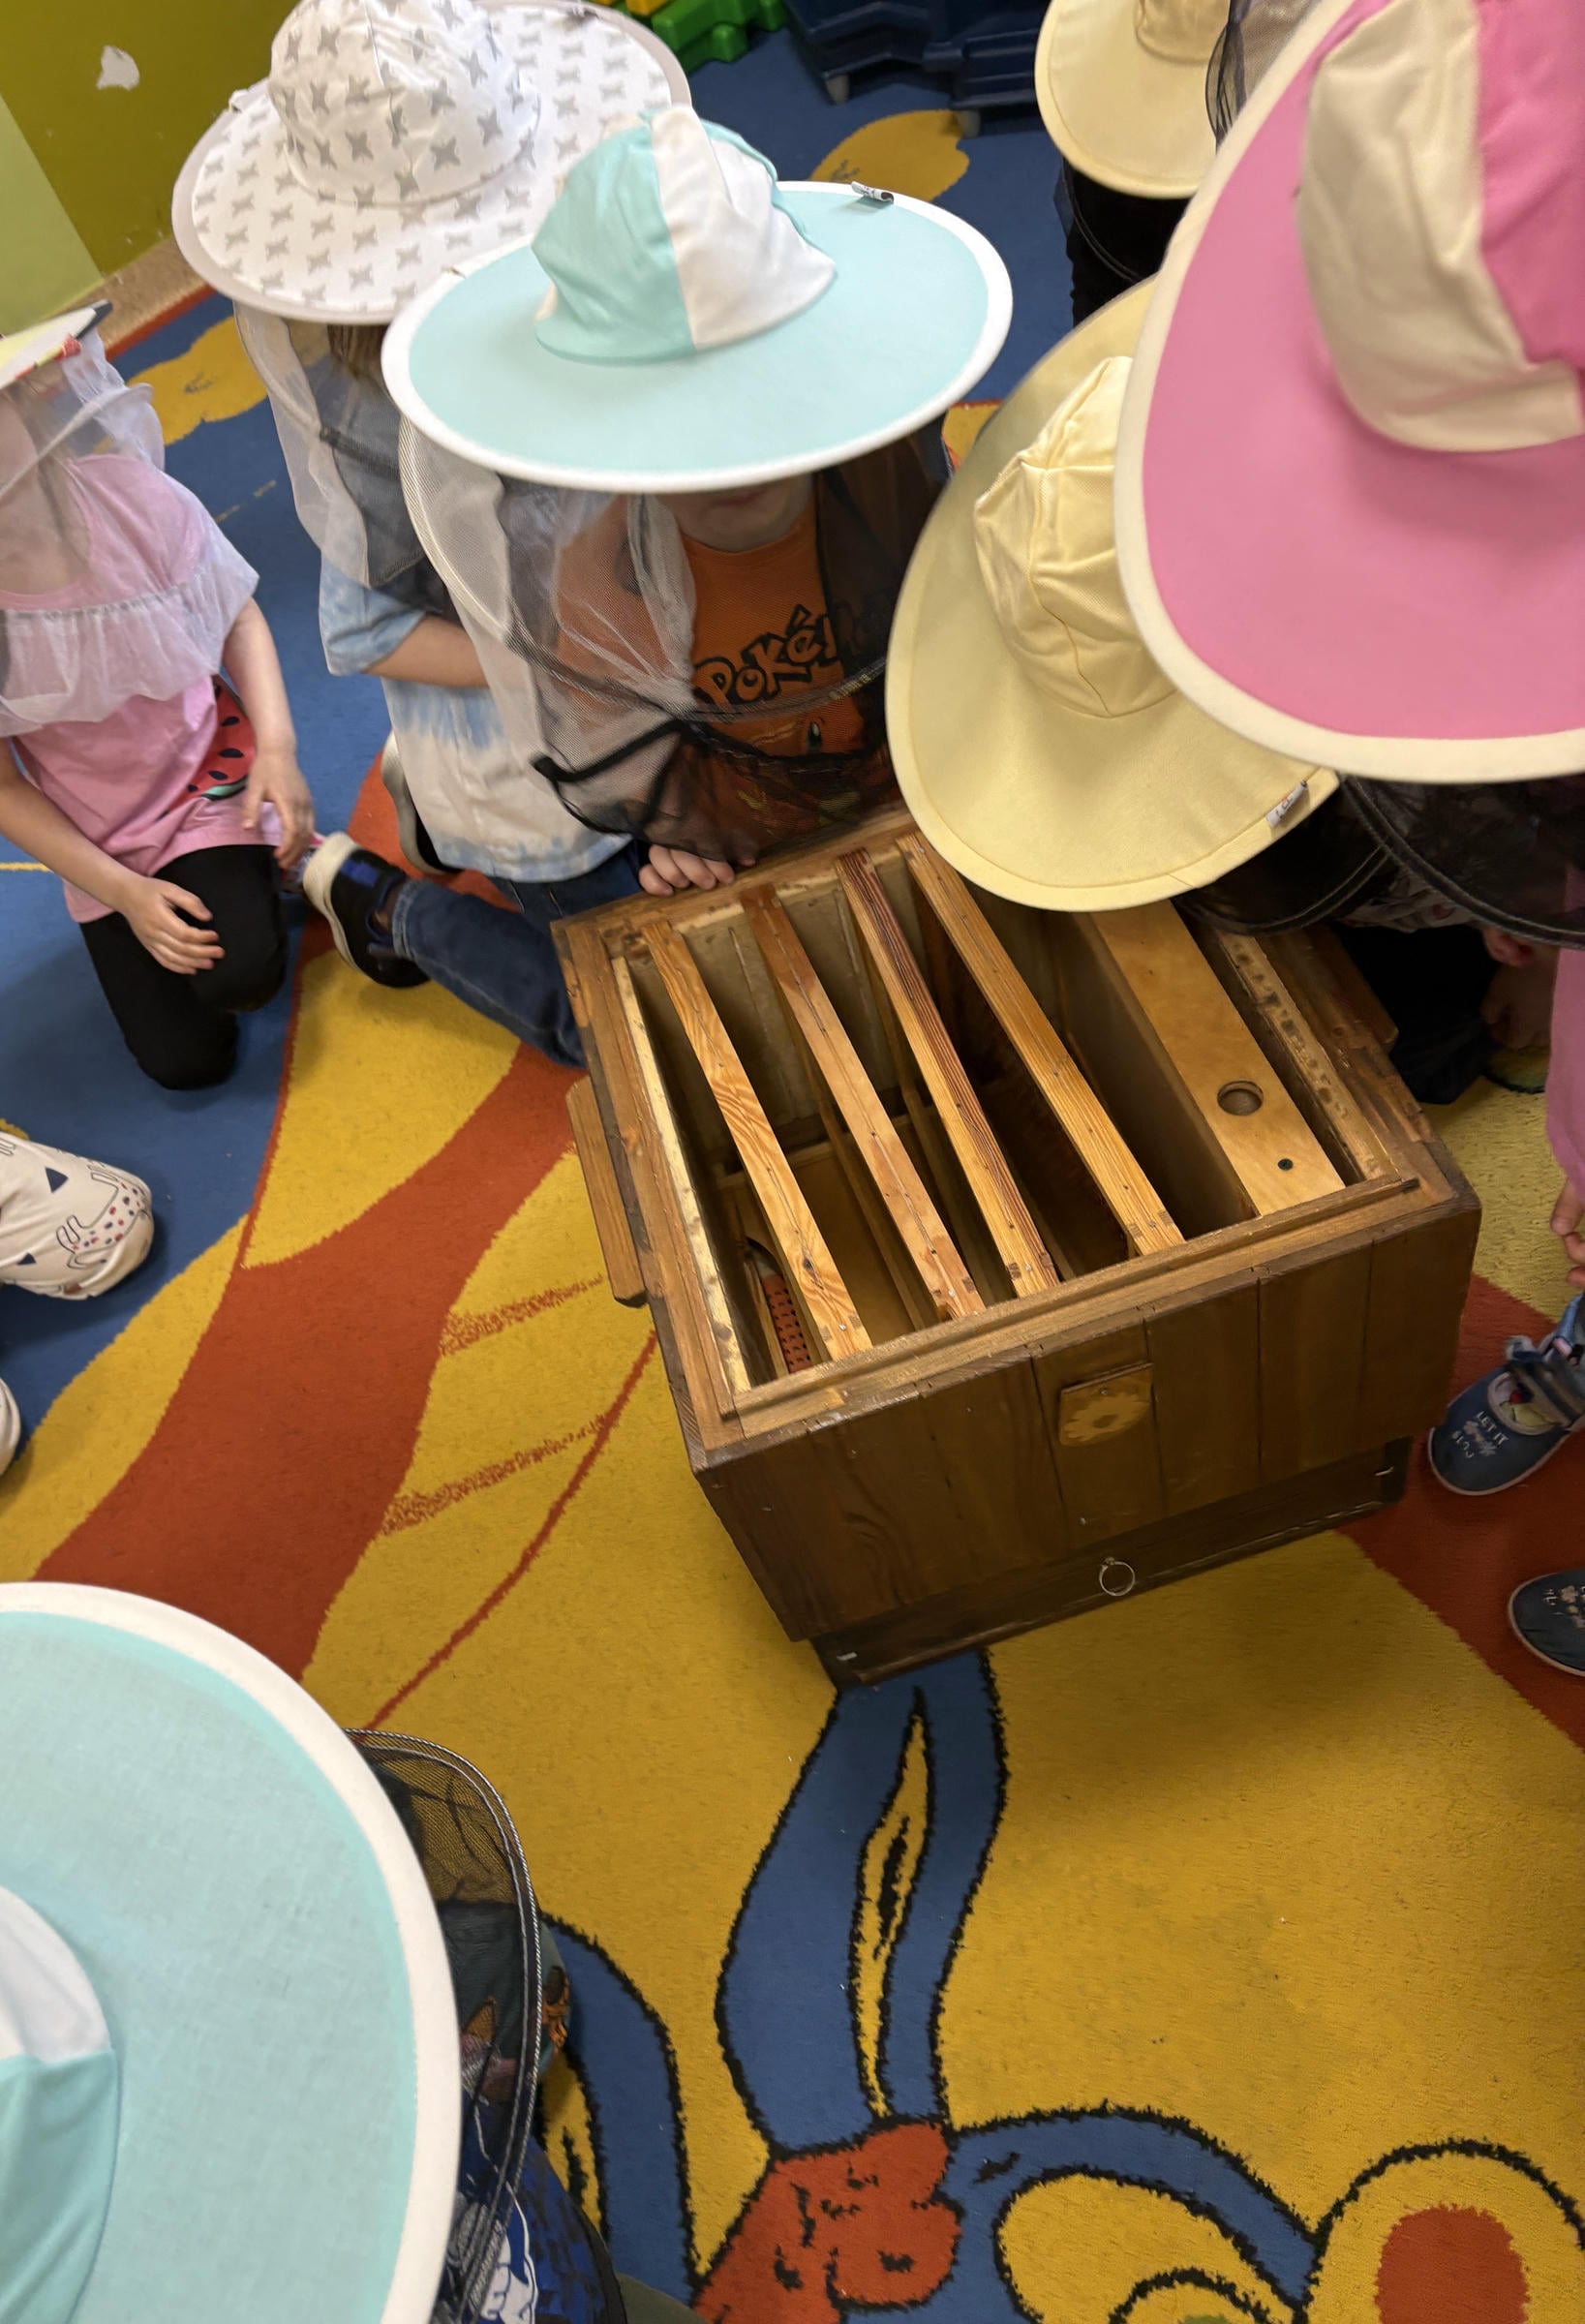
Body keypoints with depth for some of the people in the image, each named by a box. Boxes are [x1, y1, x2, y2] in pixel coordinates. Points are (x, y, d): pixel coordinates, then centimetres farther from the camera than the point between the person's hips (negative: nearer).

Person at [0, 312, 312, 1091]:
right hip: (98, 843, 1)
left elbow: (239, 620, -3)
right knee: (186, 1060, -1)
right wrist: (123, 893, -16)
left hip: (208, 780, -1)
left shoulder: (134, 499, -19)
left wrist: (277, 747, -19)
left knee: (239, 975, -27)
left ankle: (249, 877, 8)